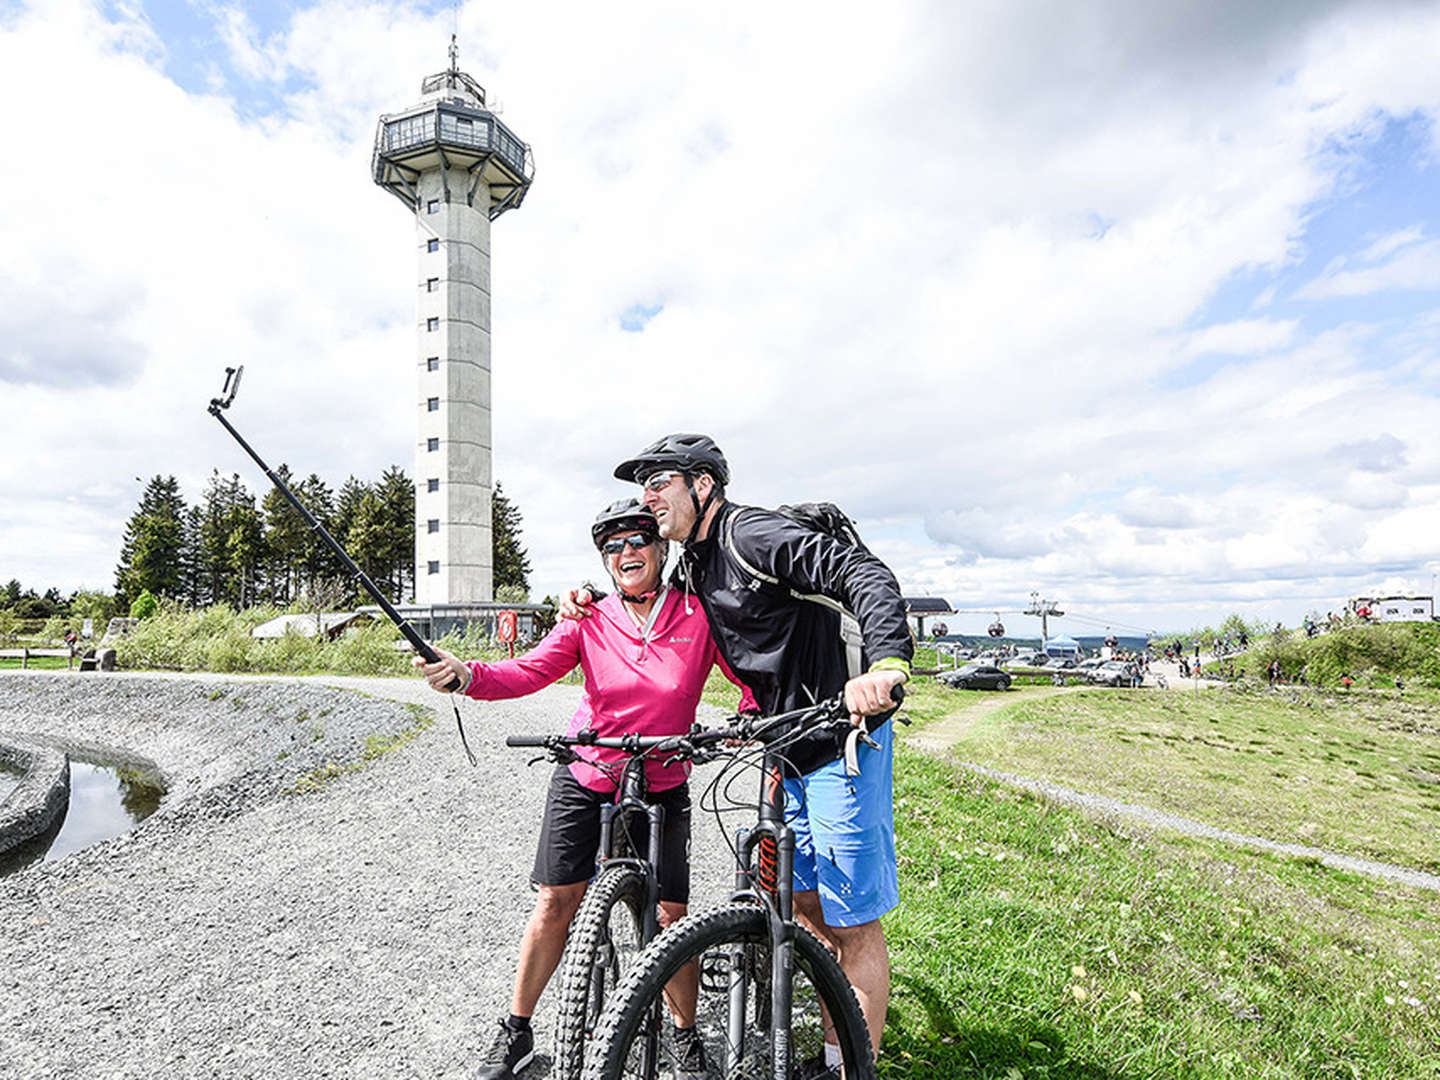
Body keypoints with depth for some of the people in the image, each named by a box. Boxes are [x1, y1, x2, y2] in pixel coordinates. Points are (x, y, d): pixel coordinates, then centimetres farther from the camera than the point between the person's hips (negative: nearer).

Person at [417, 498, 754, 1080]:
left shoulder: (698, 615, -10)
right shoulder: (589, 621, -8)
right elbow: (528, 671, -19)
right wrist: (466, 675, -37)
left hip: (661, 788, -1)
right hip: (583, 777, 1)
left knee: (672, 913, 1)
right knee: (556, 900, 5)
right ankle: (516, 1031, 27)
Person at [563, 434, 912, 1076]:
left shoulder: (753, 533, -16)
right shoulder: (694, 564, 12)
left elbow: (867, 577, -25)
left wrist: (886, 665, -42)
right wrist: (591, 599, 9)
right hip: (793, 744, 10)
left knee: (853, 924, 0)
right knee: (805, 906, 18)